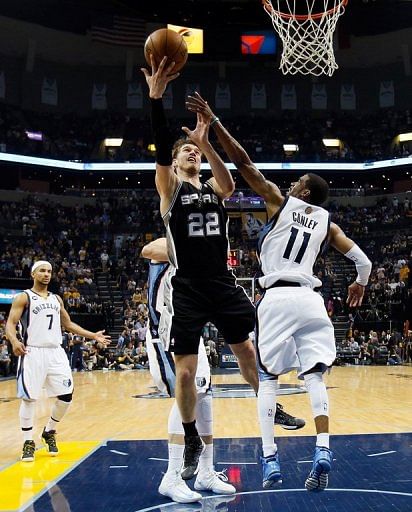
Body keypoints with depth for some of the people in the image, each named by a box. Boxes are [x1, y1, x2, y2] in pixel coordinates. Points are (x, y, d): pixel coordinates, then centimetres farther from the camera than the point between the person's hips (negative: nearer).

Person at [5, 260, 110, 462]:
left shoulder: (56, 299, 17)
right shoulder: (24, 297, -1)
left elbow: (68, 324, 23)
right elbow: (11, 323, -9)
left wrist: (93, 335, 17)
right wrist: (14, 341, -30)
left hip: (56, 352, 5)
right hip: (33, 353, -5)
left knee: (66, 395, 2)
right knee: (29, 398, -5)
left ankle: (49, 432, 23)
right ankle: (28, 442, 9)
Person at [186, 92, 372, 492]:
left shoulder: (280, 202, 6)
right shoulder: (327, 222, 15)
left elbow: (243, 163, 1)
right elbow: (363, 260, 12)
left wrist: (213, 122, 3)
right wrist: (359, 284, 34)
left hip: (277, 298, -2)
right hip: (310, 300, 3)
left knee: (268, 378, 6)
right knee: (314, 377, 5)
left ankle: (270, 461, 0)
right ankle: (322, 452, -12)